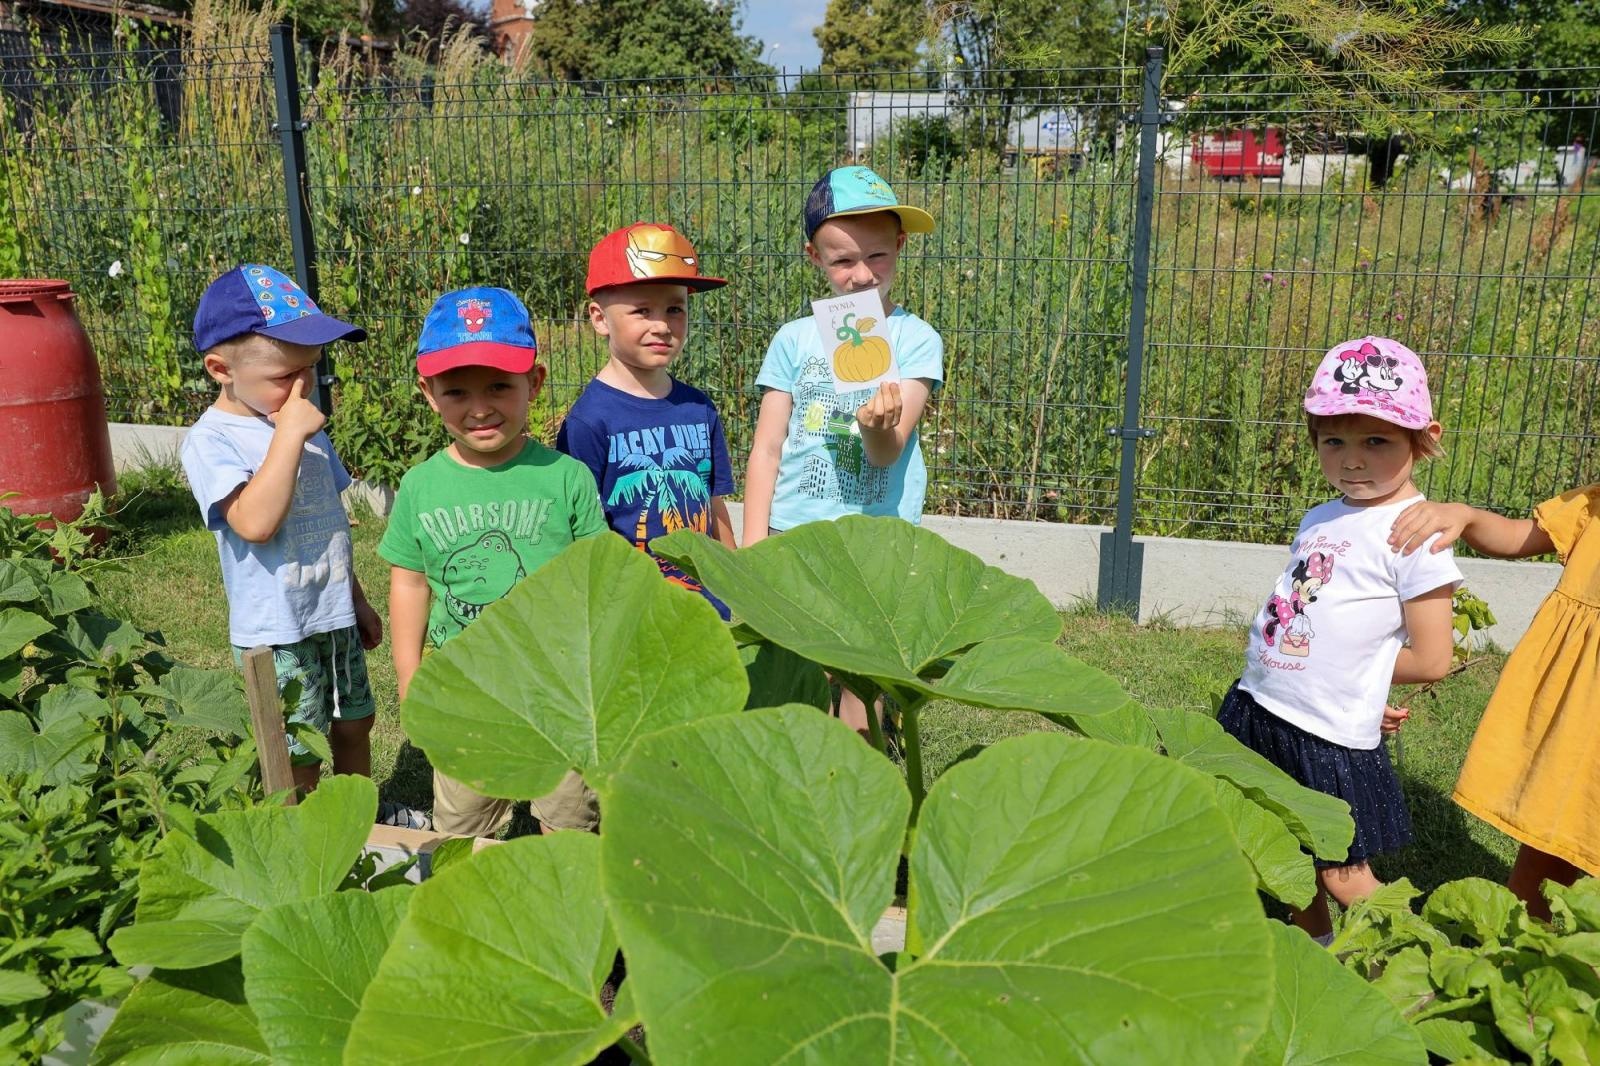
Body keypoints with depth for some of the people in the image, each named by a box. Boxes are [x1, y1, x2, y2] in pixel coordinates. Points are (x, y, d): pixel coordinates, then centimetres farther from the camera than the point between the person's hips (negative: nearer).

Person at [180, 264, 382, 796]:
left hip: (335, 618, 7)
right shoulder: (211, 441, -16)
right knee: (297, 761, 3)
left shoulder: (304, 425, 6)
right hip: (277, 634, -7)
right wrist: (290, 434, -30)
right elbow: (256, 523, -33)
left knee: (353, 726, 21)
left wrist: (357, 601, 21)